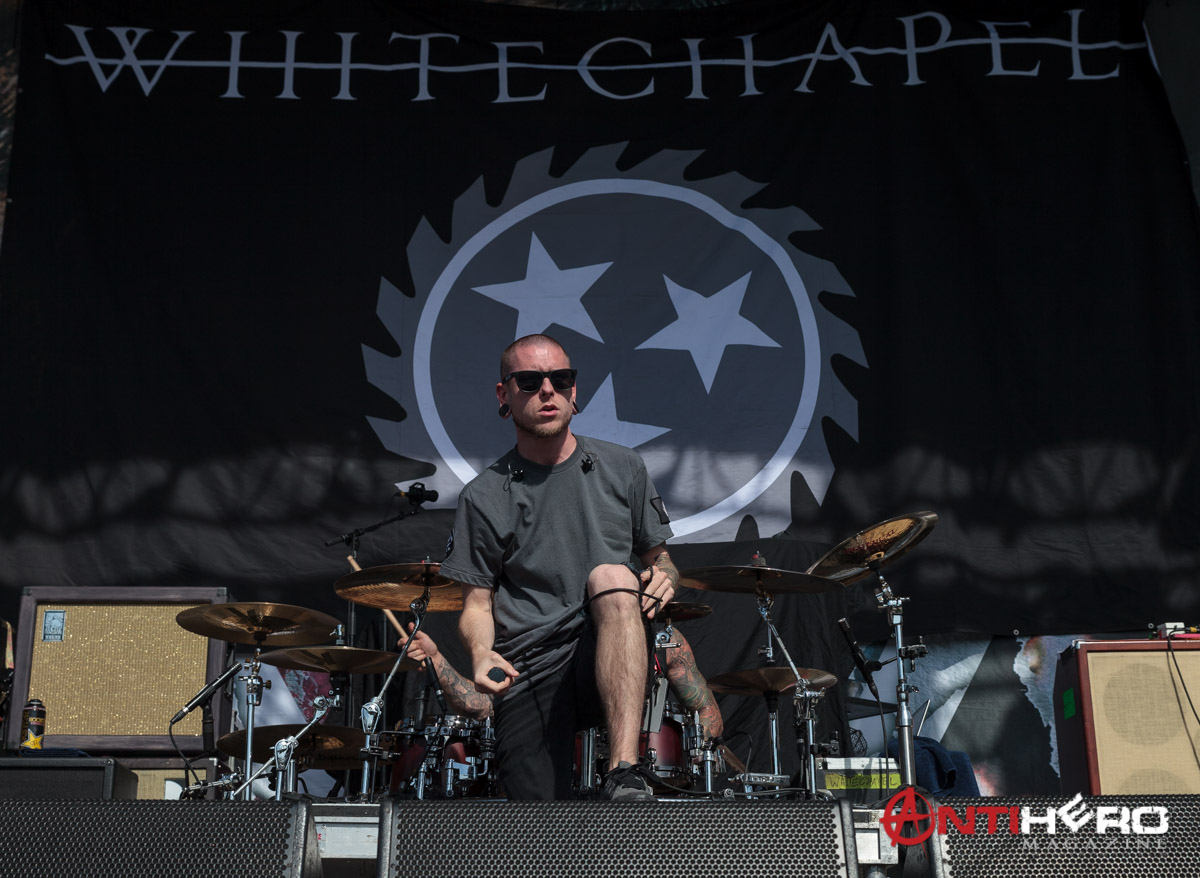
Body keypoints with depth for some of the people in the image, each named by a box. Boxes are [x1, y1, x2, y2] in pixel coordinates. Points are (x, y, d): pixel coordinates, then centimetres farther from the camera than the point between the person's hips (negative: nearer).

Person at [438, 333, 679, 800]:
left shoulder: (621, 468, 11)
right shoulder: (483, 497, 6)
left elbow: (658, 557, 19)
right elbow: (477, 604, 7)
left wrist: (662, 576, -6)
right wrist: (481, 653, -15)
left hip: (611, 656, 0)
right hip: (528, 670, 0)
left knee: (610, 575, -33)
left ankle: (623, 772, -36)